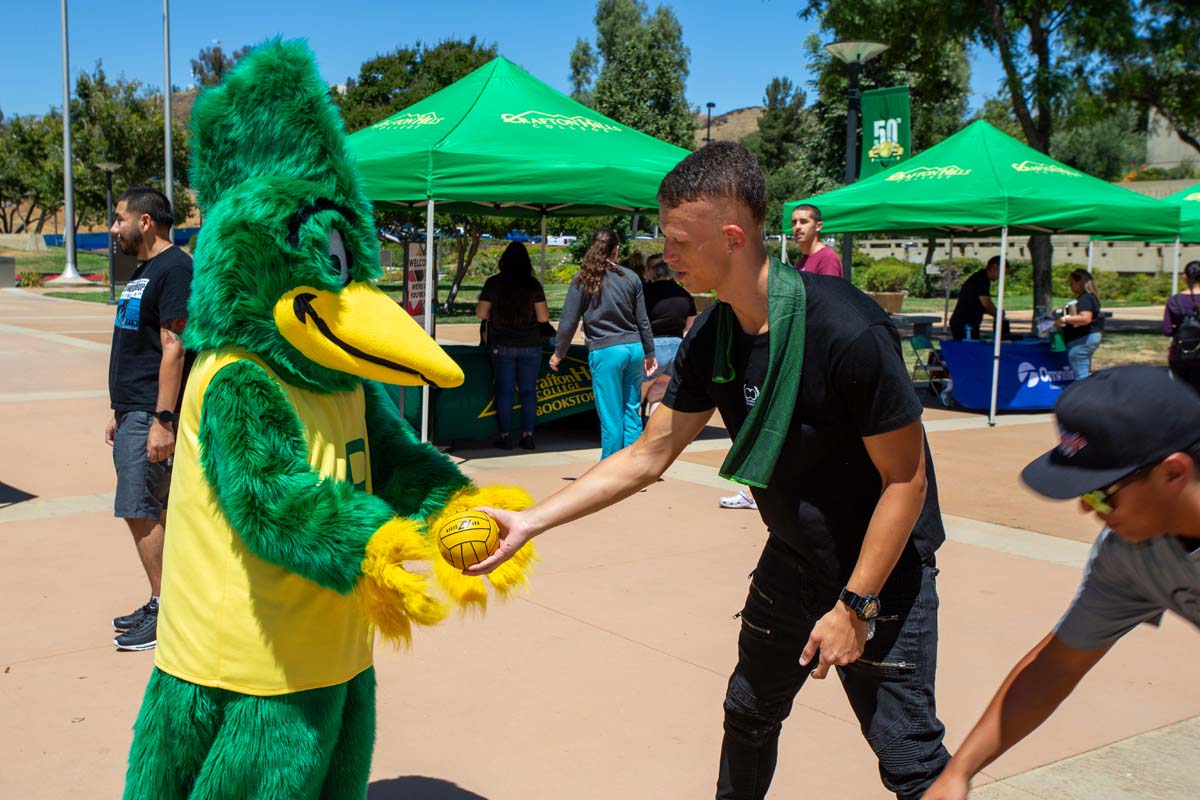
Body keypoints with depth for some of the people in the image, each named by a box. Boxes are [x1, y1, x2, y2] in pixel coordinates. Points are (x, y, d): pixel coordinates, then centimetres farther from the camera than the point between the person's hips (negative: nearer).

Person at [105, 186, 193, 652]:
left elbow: (173, 348, -20)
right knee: (153, 512, 14)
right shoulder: (143, 272, 18)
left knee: (141, 511, -8)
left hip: (151, 415, -10)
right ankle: (161, 604, 22)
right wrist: (120, 412, 22)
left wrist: (162, 420, -24)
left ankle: (165, 611, 0)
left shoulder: (174, 269, -13)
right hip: (133, 411, 10)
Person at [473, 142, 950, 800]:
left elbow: (906, 479, -21)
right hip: (792, 562, 7)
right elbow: (648, 456, -1)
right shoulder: (711, 339, -7)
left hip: (882, 571, -6)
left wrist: (855, 605, -20)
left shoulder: (847, 332, -28)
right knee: (749, 714, 20)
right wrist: (531, 521, -6)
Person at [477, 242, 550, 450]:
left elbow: (481, 313, 0)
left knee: (504, 391, 5)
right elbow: (543, 317, -3)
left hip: (502, 345, 0)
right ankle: (527, 435, 7)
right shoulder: (534, 285, -5)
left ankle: (505, 436, 5)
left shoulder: (493, 283, -5)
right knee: (528, 390, 8)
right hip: (530, 346, 0)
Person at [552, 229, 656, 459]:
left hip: (605, 351, -4)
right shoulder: (631, 277, 8)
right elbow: (643, 320, 12)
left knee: (611, 416, 1)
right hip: (634, 348, 4)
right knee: (632, 412, 11)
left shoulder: (583, 279, -1)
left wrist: (558, 353, 13)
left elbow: (568, 321, 1)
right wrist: (649, 353, 22)